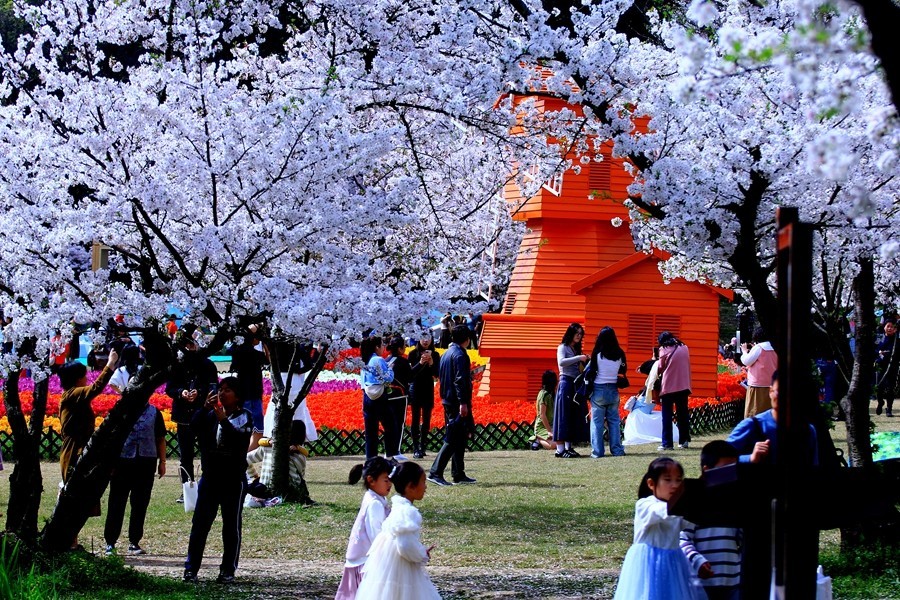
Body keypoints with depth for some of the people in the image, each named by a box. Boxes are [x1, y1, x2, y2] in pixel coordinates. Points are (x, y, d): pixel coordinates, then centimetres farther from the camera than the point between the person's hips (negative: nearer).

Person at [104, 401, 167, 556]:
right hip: (122, 461, -2)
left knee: (140, 504, 6)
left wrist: (162, 462, 9)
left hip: (147, 462, 2)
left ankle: (134, 542, 15)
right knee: (116, 504, 1)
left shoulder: (154, 413, 9)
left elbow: (160, 439, 13)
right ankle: (110, 542, 7)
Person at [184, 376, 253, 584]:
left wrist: (223, 419, -26)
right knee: (200, 523, 0)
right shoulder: (210, 415, 8)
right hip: (210, 477, 3)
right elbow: (194, 426, -9)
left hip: (233, 479, -3)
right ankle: (191, 567, 3)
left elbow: (240, 439, -18)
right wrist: (205, 408, -21)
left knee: (231, 526, 3)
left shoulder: (244, 417, -1)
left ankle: (228, 570, 9)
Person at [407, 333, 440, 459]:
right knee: (416, 419, -5)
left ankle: (423, 447, 8)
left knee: (426, 420, 3)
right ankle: (416, 449, -7)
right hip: (415, 389, -2)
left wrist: (431, 362, -19)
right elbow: (410, 372, -11)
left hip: (428, 390, 3)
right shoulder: (413, 354, -3)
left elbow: (437, 374, -3)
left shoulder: (435, 355, 3)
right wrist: (420, 363, -25)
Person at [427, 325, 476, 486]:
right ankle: (435, 472, -15)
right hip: (457, 402, -10)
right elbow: (460, 380, -21)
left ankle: (458, 474, 17)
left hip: (448, 401, 10)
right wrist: (463, 403, -23)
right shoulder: (460, 355, -14)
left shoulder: (446, 353, 15)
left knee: (460, 437, 15)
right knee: (453, 439, -10)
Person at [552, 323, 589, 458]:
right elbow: (561, 362, -19)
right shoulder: (563, 347, -1)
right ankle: (560, 450, -12)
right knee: (564, 416, -10)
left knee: (575, 416, 5)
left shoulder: (576, 349, 20)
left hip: (576, 385, 8)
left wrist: (586, 362, 0)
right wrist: (579, 358, -21)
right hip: (566, 382, -8)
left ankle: (568, 447, 8)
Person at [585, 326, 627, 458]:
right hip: (613, 390, 3)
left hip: (599, 390, -3)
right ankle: (617, 450, 9)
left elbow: (589, 372, -7)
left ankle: (597, 451, 1)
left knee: (597, 421, 3)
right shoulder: (620, 354, -2)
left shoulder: (597, 354, -10)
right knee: (614, 421, 11)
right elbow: (623, 370, 9)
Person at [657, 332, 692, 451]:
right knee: (683, 414, 13)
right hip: (683, 386, 4)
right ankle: (684, 440, 13)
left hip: (668, 386, -4)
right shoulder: (684, 348, 9)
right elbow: (687, 365, 12)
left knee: (667, 416, 0)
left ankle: (667, 443, -4)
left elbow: (661, 368, -1)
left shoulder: (664, 350, -5)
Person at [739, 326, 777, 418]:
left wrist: (744, 351, 7)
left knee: (754, 411, -5)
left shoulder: (758, 347, -9)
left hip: (758, 385, -7)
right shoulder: (773, 349, 11)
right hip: (771, 385, 7)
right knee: (768, 411, 8)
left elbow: (747, 361, -10)